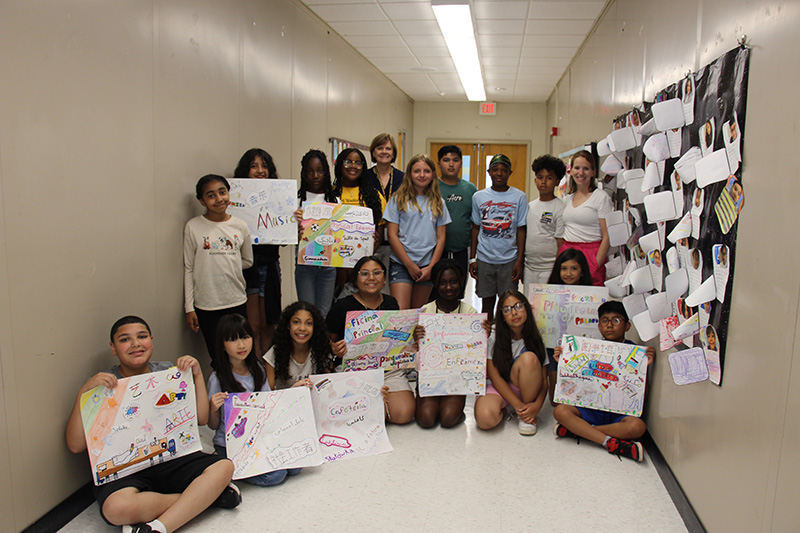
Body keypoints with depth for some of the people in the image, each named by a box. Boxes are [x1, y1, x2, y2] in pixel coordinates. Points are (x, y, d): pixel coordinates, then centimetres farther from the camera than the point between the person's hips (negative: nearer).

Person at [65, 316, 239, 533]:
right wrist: (84, 392, -15)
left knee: (224, 467, -23)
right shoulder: (102, 385, 3)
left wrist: (197, 375, -1)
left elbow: (201, 419, 8)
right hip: (124, 468, -2)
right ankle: (204, 496, -17)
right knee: (117, 508, -36)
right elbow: (75, 446, -6)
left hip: (172, 458, 3)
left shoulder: (168, 372, 10)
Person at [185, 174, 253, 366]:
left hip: (237, 302, 2)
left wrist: (225, 268, 3)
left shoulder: (240, 226, 3)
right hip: (206, 305, -2)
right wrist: (189, 308, -1)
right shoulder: (193, 227, -3)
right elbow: (188, 269, 0)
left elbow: (248, 261, 16)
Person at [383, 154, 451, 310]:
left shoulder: (438, 203, 10)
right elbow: (392, 235, -3)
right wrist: (410, 265, -7)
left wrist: (431, 267, -2)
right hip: (401, 264, -3)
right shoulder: (398, 199, 1)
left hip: (428, 267, 3)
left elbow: (440, 238, 9)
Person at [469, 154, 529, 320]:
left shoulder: (519, 197, 1)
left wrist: (520, 260, -5)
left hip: (509, 260, -1)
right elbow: (476, 228, 9)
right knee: (487, 302, 9)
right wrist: (472, 258, 5)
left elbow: (521, 230, 1)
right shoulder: (478, 197, 6)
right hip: (484, 259, 1)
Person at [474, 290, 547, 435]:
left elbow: (544, 379, -7)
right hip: (497, 387, -2)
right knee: (485, 418, -36)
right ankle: (505, 410, 3)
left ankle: (528, 417, -15)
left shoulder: (535, 338, -5)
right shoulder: (494, 338, -10)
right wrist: (518, 405, -22)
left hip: (526, 388, 2)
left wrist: (537, 404, -27)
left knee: (529, 358, -30)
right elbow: (494, 376, -13)